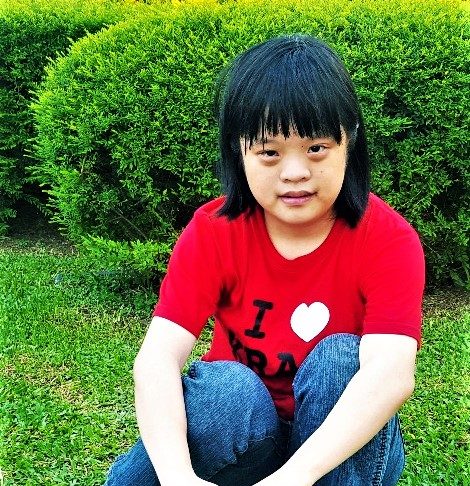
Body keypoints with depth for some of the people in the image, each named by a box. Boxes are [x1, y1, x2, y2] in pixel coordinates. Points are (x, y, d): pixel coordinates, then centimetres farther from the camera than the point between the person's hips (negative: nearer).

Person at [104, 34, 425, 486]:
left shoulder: (388, 240, -18)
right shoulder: (212, 231, -14)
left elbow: (392, 372, -33)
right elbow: (158, 354, -25)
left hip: (345, 440, 1)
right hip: (236, 428, 0)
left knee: (341, 356, -30)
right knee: (227, 387, -32)